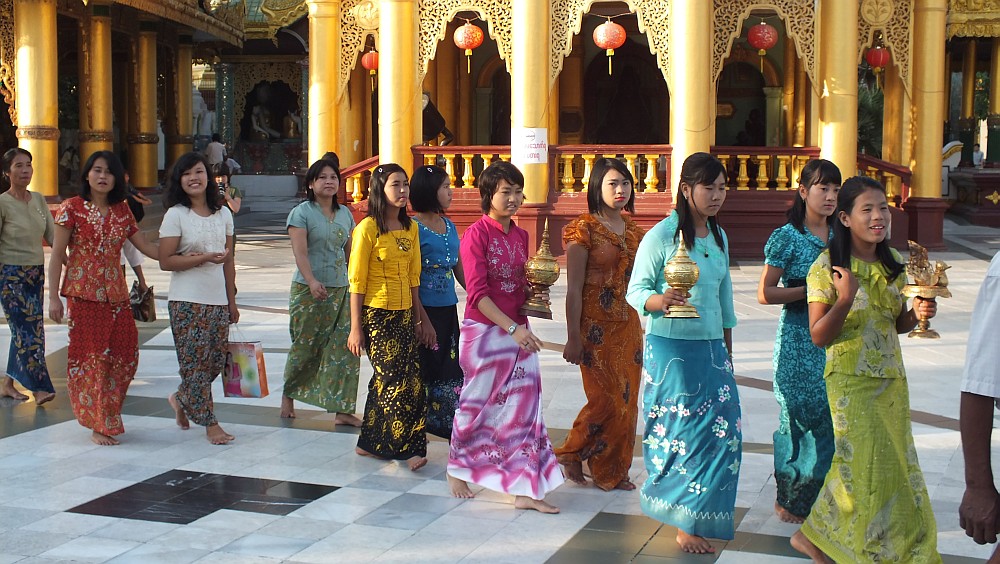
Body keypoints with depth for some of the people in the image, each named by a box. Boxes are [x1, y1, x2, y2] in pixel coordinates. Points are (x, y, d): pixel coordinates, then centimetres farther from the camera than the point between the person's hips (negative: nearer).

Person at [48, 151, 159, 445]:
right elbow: (57, 255, -3)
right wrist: (53, 297, -8)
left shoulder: (121, 210, 9)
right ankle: (99, 425, 7)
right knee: (91, 356, -2)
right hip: (83, 293, -4)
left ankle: (107, 415, 24)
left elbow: (145, 246, 11)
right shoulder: (72, 208, -3)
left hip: (116, 293, 5)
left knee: (124, 355, 3)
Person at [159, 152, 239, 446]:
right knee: (196, 362, -3)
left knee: (216, 361, 8)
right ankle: (210, 423, 7)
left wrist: (232, 301, 12)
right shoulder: (176, 215, -5)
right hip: (187, 302, -5)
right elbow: (165, 261, -10)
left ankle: (181, 399, 33)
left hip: (218, 301, 5)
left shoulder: (223, 214, 9)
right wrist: (205, 258, -19)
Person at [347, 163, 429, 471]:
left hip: (404, 315, 6)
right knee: (399, 382, -7)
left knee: (387, 381, 10)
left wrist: (419, 317, 13)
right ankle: (408, 447, 1)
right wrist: (356, 328, -11)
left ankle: (371, 443, 20)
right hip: (377, 315, -6)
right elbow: (357, 281, -9)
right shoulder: (368, 229, -10)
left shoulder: (410, 228, 10)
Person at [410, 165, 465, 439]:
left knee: (451, 370, 8)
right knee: (424, 373, 1)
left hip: (449, 310, 6)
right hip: (425, 310, -6)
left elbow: (460, 272, 17)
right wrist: (422, 320, -17)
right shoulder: (415, 227, -11)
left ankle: (453, 428, 15)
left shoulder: (450, 226, 11)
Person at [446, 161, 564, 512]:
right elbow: (478, 293, -16)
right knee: (478, 404, 8)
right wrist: (513, 328, -24)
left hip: (518, 332, 6)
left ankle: (526, 489, 4)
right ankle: (457, 468, 32)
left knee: (524, 408, 1)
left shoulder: (521, 236, 10)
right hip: (484, 331, -6)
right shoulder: (477, 234, -10)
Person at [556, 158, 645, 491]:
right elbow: (573, 288, -13)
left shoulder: (633, 230, 9)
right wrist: (573, 338, -15)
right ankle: (571, 454, 18)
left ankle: (615, 471, 22)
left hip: (628, 326, 7)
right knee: (606, 399, -4)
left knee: (626, 401, 9)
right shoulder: (584, 229, -11)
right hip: (597, 328, -7)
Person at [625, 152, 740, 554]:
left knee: (724, 430, 2)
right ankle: (683, 524, 12)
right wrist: (659, 301, -32)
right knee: (682, 431, -1)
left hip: (711, 348, 6)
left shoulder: (718, 236, 11)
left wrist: (727, 352, 20)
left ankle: (701, 516, 19)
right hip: (671, 349, -6)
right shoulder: (661, 235, -9)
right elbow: (636, 289, -10)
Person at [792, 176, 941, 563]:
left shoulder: (893, 264, 6)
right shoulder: (828, 266, -12)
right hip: (852, 382, -7)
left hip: (892, 380, 7)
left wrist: (918, 313, -6)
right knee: (868, 466, -4)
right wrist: (844, 299, -28)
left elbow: (897, 324, 15)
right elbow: (819, 336, -14)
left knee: (894, 466, 11)